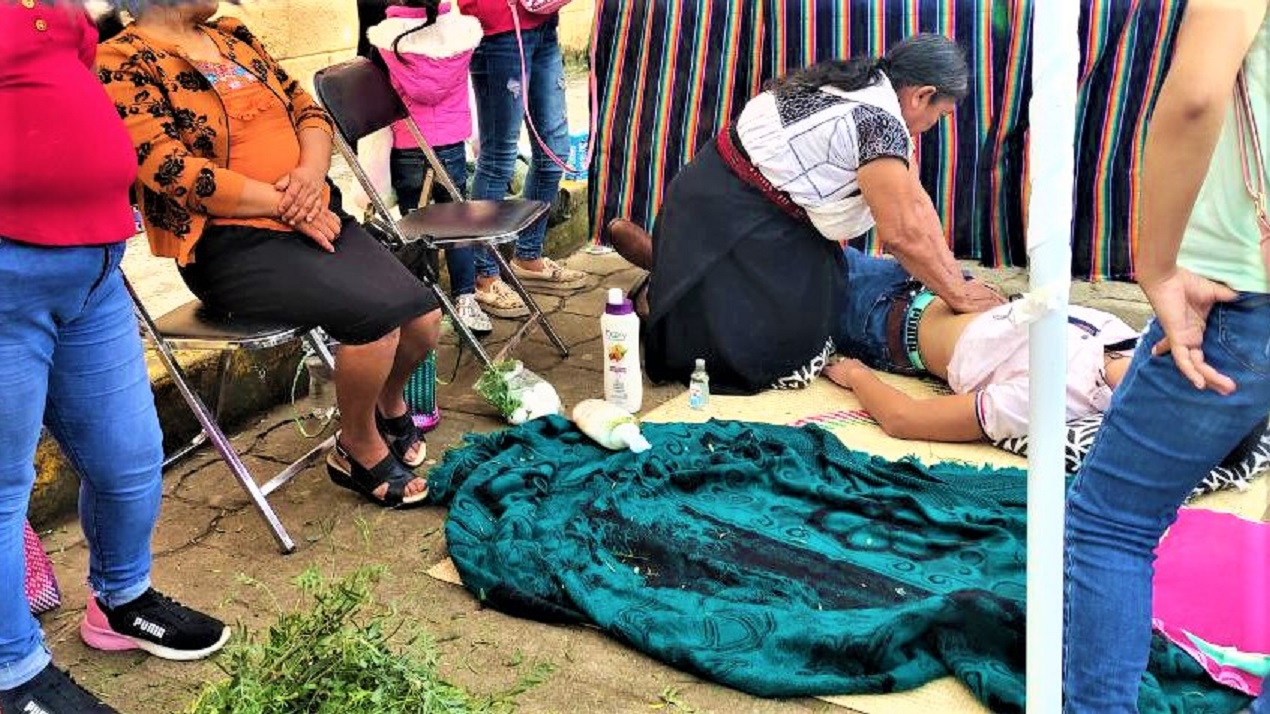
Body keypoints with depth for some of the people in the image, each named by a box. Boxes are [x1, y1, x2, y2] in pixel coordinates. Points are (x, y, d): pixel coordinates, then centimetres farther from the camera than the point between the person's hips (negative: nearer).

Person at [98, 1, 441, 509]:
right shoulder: (121, 64, -6)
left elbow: (307, 108, 13)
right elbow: (174, 172, -17)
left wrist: (312, 171, -8)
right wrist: (286, 204, -15)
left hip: (317, 219, 7)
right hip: (229, 247, -7)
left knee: (424, 315, -9)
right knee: (375, 312, -26)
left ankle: (390, 405, 24)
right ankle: (358, 449, -1)